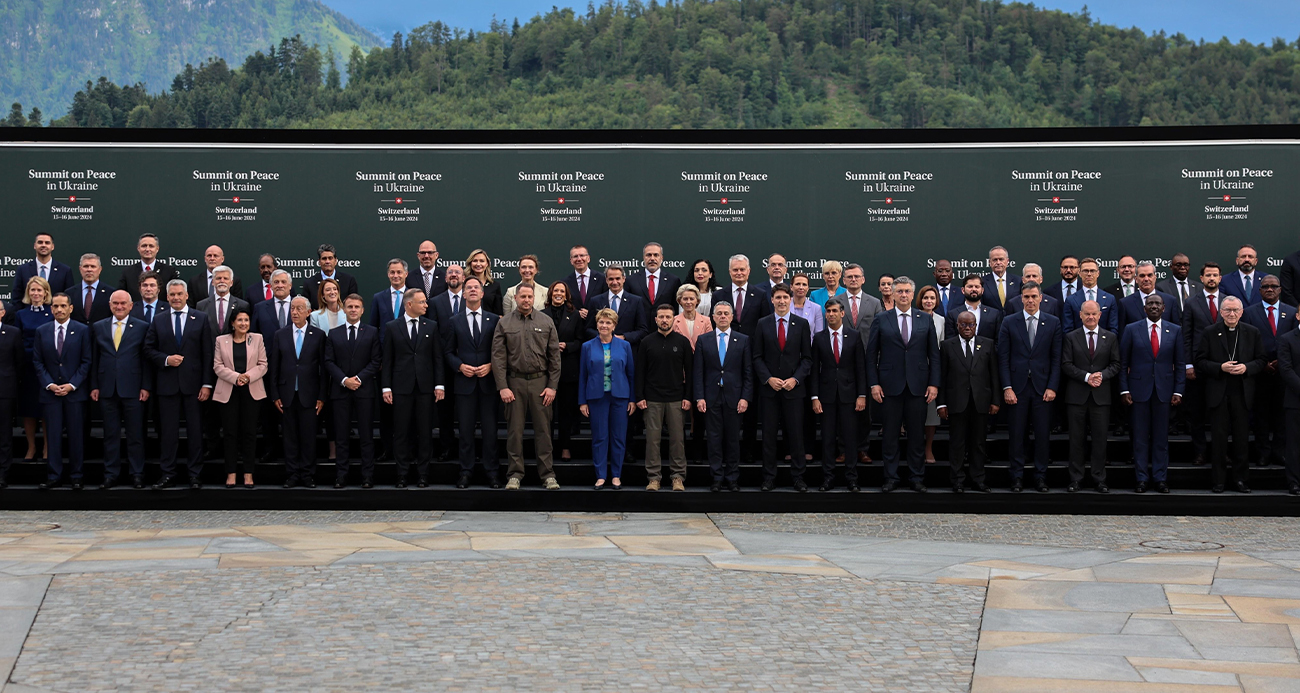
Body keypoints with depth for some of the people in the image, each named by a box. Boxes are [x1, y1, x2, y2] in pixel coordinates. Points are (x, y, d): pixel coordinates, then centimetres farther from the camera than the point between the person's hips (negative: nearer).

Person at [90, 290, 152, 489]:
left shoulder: (142, 327, 3)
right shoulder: (98, 328, 10)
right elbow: (94, 359, 10)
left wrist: (146, 387, -5)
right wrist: (94, 386, 4)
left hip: (133, 390, -2)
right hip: (107, 389, 2)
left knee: (135, 434, 2)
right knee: (110, 435, 6)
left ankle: (137, 474, 8)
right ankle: (111, 475, 11)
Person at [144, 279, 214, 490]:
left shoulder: (200, 319, 5)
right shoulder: (158, 321, 10)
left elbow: (207, 354, 1)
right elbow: (148, 350, 9)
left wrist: (207, 384, -6)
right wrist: (166, 359, -11)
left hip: (193, 383, -1)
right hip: (167, 384, 1)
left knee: (195, 430, 2)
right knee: (168, 431, 4)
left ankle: (195, 475, 9)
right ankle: (168, 475, 10)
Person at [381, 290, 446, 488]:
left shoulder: (431, 326, 7)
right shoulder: (392, 328, 3)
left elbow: (438, 357, 6)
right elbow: (387, 360, 3)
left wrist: (439, 384, -1)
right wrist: (386, 387, -3)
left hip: (425, 387, 1)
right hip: (401, 387, -1)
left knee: (425, 432, 3)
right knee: (401, 432, 2)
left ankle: (423, 474, 10)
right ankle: (402, 474, 9)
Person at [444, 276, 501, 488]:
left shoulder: (494, 320, 6)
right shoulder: (455, 322, 8)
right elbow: (449, 352, 7)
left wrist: (490, 366, -10)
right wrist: (460, 366, -9)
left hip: (488, 381, 0)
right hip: (464, 382, 0)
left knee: (490, 429, 1)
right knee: (466, 429, 3)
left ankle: (492, 471, 7)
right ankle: (465, 471, 9)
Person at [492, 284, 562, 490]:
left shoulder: (546, 322, 5)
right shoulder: (504, 323, 3)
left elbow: (554, 357, 5)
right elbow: (498, 357, 0)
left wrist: (552, 386, -2)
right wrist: (502, 387, -7)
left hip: (540, 382, 0)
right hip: (514, 382, 0)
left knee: (543, 429, 3)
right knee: (514, 430, 3)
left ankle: (547, 473, 9)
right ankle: (515, 474, 10)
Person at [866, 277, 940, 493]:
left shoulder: (926, 320, 8)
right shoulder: (881, 320, 4)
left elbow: (934, 355, 7)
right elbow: (871, 355, 3)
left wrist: (934, 383, -1)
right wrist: (873, 383, -5)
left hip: (918, 386, 1)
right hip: (890, 386, -1)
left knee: (917, 435, 5)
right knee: (890, 434, 3)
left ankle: (917, 478, 13)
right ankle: (891, 478, 11)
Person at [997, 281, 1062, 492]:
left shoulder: (1053, 323, 6)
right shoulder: (1009, 322, 4)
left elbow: (1056, 358, 4)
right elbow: (1003, 358, 1)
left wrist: (1052, 387, -4)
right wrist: (1007, 387, -6)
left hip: (1042, 387, 0)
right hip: (1017, 387, 0)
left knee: (1042, 434, 2)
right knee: (1016, 435, 2)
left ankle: (1040, 476, 12)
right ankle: (1017, 477, 10)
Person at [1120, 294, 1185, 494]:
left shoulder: (1175, 331, 5)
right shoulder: (1131, 330, 2)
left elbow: (1180, 363, 6)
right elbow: (1123, 362, 2)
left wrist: (1178, 391, -1)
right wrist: (1124, 390, -5)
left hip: (1164, 390, 1)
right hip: (1139, 389, -1)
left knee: (1161, 436, 5)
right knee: (1140, 436, 2)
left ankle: (1160, 478, 11)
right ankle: (1142, 478, 8)